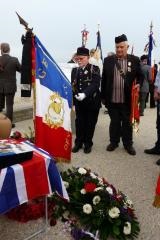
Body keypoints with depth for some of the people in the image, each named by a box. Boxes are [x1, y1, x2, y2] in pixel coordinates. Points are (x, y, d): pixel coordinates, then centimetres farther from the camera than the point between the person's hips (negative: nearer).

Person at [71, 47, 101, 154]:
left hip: (92, 101, -3)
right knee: (79, 123, 10)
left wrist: (85, 94, -29)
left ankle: (88, 144, 23)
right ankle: (78, 142, 25)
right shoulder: (75, 70, 8)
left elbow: (95, 84, -17)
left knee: (90, 123, 8)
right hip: (79, 102, 3)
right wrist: (75, 94, -12)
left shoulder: (94, 69, -5)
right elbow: (72, 85, 5)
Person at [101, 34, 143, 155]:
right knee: (114, 122, 14)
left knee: (127, 123, 11)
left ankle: (128, 144, 26)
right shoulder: (108, 60, 3)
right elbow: (104, 79, 5)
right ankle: (114, 142, 29)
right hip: (112, 99, 1)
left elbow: (140, 76, 7)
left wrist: (138, 84, -15)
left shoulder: (135, 60, 1)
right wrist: (103, 96, 4)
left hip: (128, 99, -1)